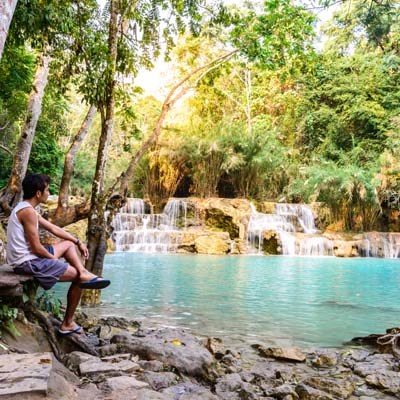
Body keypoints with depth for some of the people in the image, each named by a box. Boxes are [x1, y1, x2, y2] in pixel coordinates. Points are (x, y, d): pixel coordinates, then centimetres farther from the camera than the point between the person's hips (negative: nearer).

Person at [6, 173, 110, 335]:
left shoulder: (26, 208, 12)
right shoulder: (28, 211, -21)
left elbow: (53, 228, 19)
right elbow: (36, 248, -22)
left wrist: (79, 242, 17)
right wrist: (54, 258, -3)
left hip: (27, 257, 10)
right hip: (28, 262, -10)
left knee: (69, 244, 21)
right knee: (78, 278, 0)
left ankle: (84, 273, -1)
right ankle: (67, 323, 11)